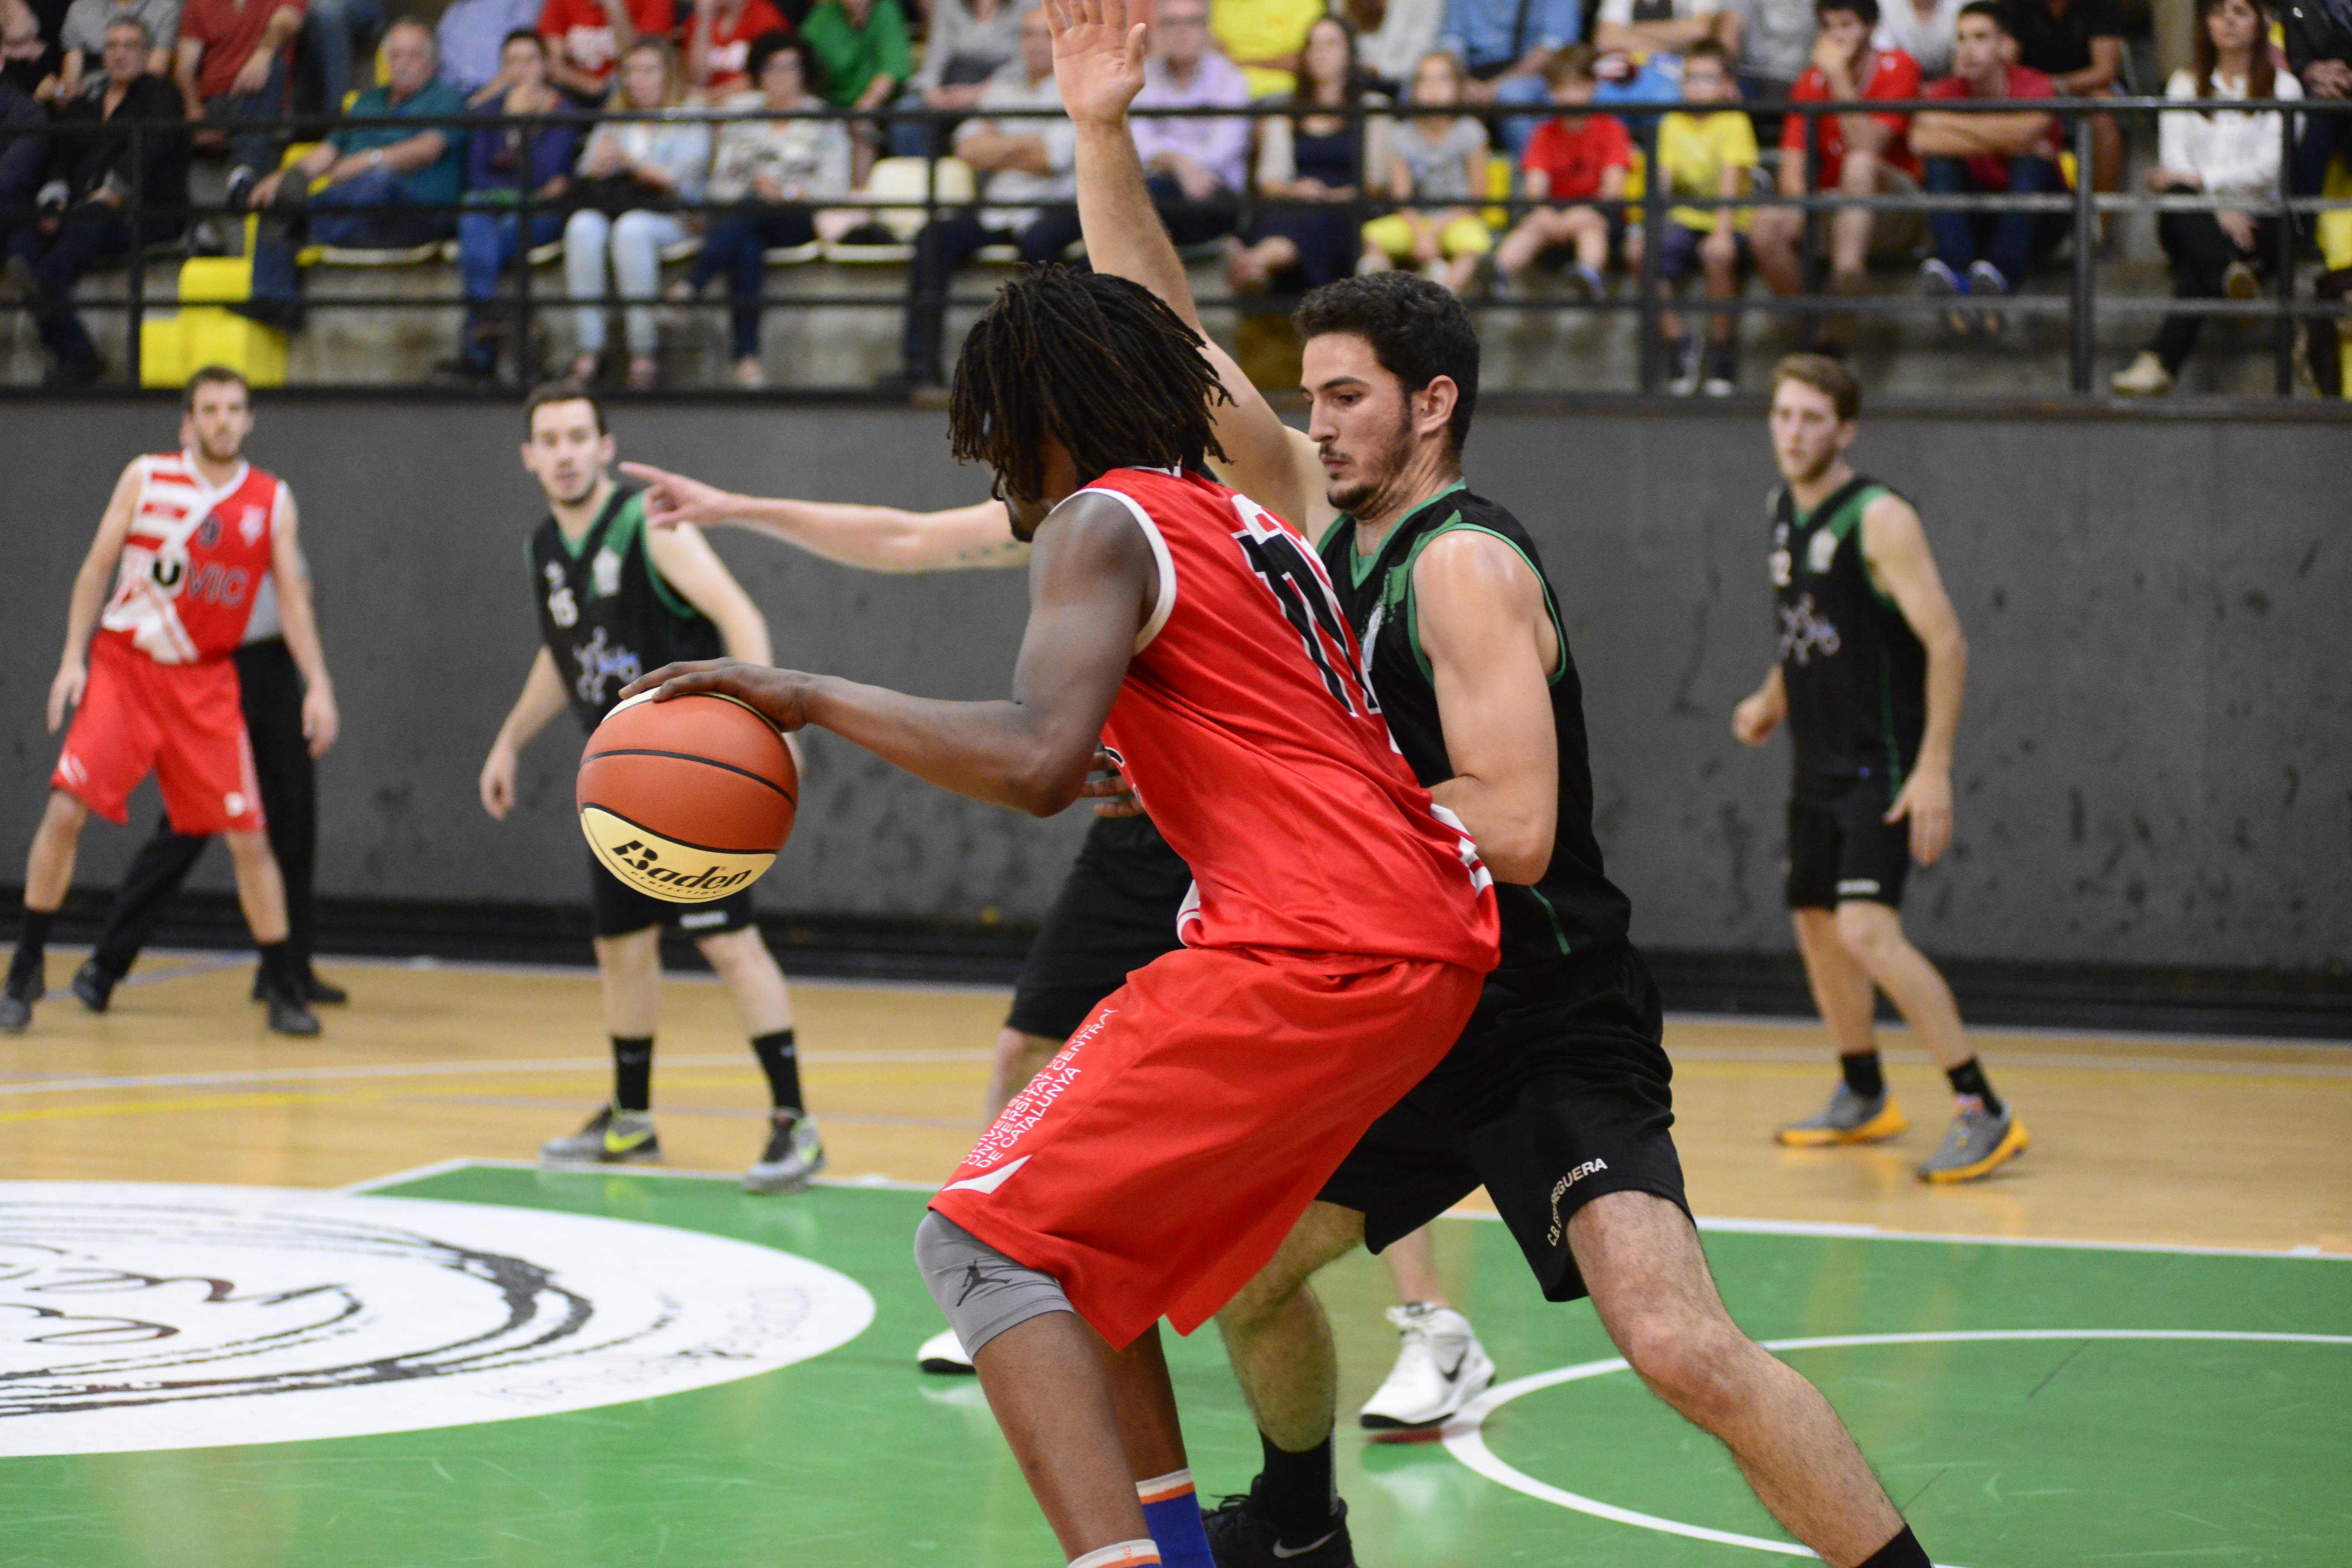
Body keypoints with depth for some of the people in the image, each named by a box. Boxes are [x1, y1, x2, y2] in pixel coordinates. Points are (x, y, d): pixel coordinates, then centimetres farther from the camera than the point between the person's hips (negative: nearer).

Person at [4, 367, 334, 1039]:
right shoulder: (146, 477, -2)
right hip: (122, 668, -1)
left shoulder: (273, 501, 1)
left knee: (249, 834, -3)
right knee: (65, 810, -13)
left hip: (205, 683, 1)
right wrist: (73, 658, -5)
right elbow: (98, 568, 2)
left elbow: (292, 598, 2)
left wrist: (318, 684, -8)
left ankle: (284, 989, 9)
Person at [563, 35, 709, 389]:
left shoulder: (690, 122, 13)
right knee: (583, 226, -32)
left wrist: (630, 161, -12)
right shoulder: (611, 124, 27)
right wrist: (599, 167, -8)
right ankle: (589, 350, -35)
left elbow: (681, 179, -3)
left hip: (669, 216, -3)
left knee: (631, 229, -38)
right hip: (610, 207, 4)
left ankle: (643, 354, -37)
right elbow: (583, 176, 15)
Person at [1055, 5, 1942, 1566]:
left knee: (1683, 1346, -25)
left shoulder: (1466, 564, -18)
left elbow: (1513, 832, -27)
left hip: (1551, 1033, -9)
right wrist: (1102, 134, -2)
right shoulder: (1330, 511, 7)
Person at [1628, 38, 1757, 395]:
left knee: (1718, 256, -36)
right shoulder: (1672, 124, 7)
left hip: (1728, 221, -4)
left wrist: (1722, 232, -27)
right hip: (1684, 219, 4)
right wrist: (1645, 233, -11)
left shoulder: (1734, 124, -5)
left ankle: (1721, 351, -19)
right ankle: (1680, 348, -8)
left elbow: (1731, 182, -15)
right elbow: (1661, 182, 1)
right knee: (1642, 258, -23)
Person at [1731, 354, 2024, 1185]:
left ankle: (1985, 1112, -18)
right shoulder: (1784, 510, 10)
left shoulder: (1879, 519, -16)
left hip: (1881, 768, -9)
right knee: (1816, 927, 18)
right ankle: (1864, 1098, 39)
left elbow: (1946, 643, -19)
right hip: (1819, 767, 9)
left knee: (1868, 933, -21)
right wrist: (1772, 699, 12)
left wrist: (1934, 769, -24)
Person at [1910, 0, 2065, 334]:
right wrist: (2000, 141, -25)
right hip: (1975, 221, 2)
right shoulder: (1947, 92, -2)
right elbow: (1921, 143, -24)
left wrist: (1947, 122, -20)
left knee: (2030, 164, -30)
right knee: (1941, 163, -21)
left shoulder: (2033, 86, -10)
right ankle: (1956, 275, -44)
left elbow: (2023, 133, -34)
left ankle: (2001, 278, -50)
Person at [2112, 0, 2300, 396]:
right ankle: (2232, 275, -60)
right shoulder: (2185, 85, 20)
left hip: (2258, 218, -2)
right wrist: (2219, 210, -14)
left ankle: (2162, 361, -50)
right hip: (2192, 217, 2)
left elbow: (2270, 167, -2)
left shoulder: (2282, 87, 12)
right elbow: (2173, 160, 5)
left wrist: (2200, 179, -14)